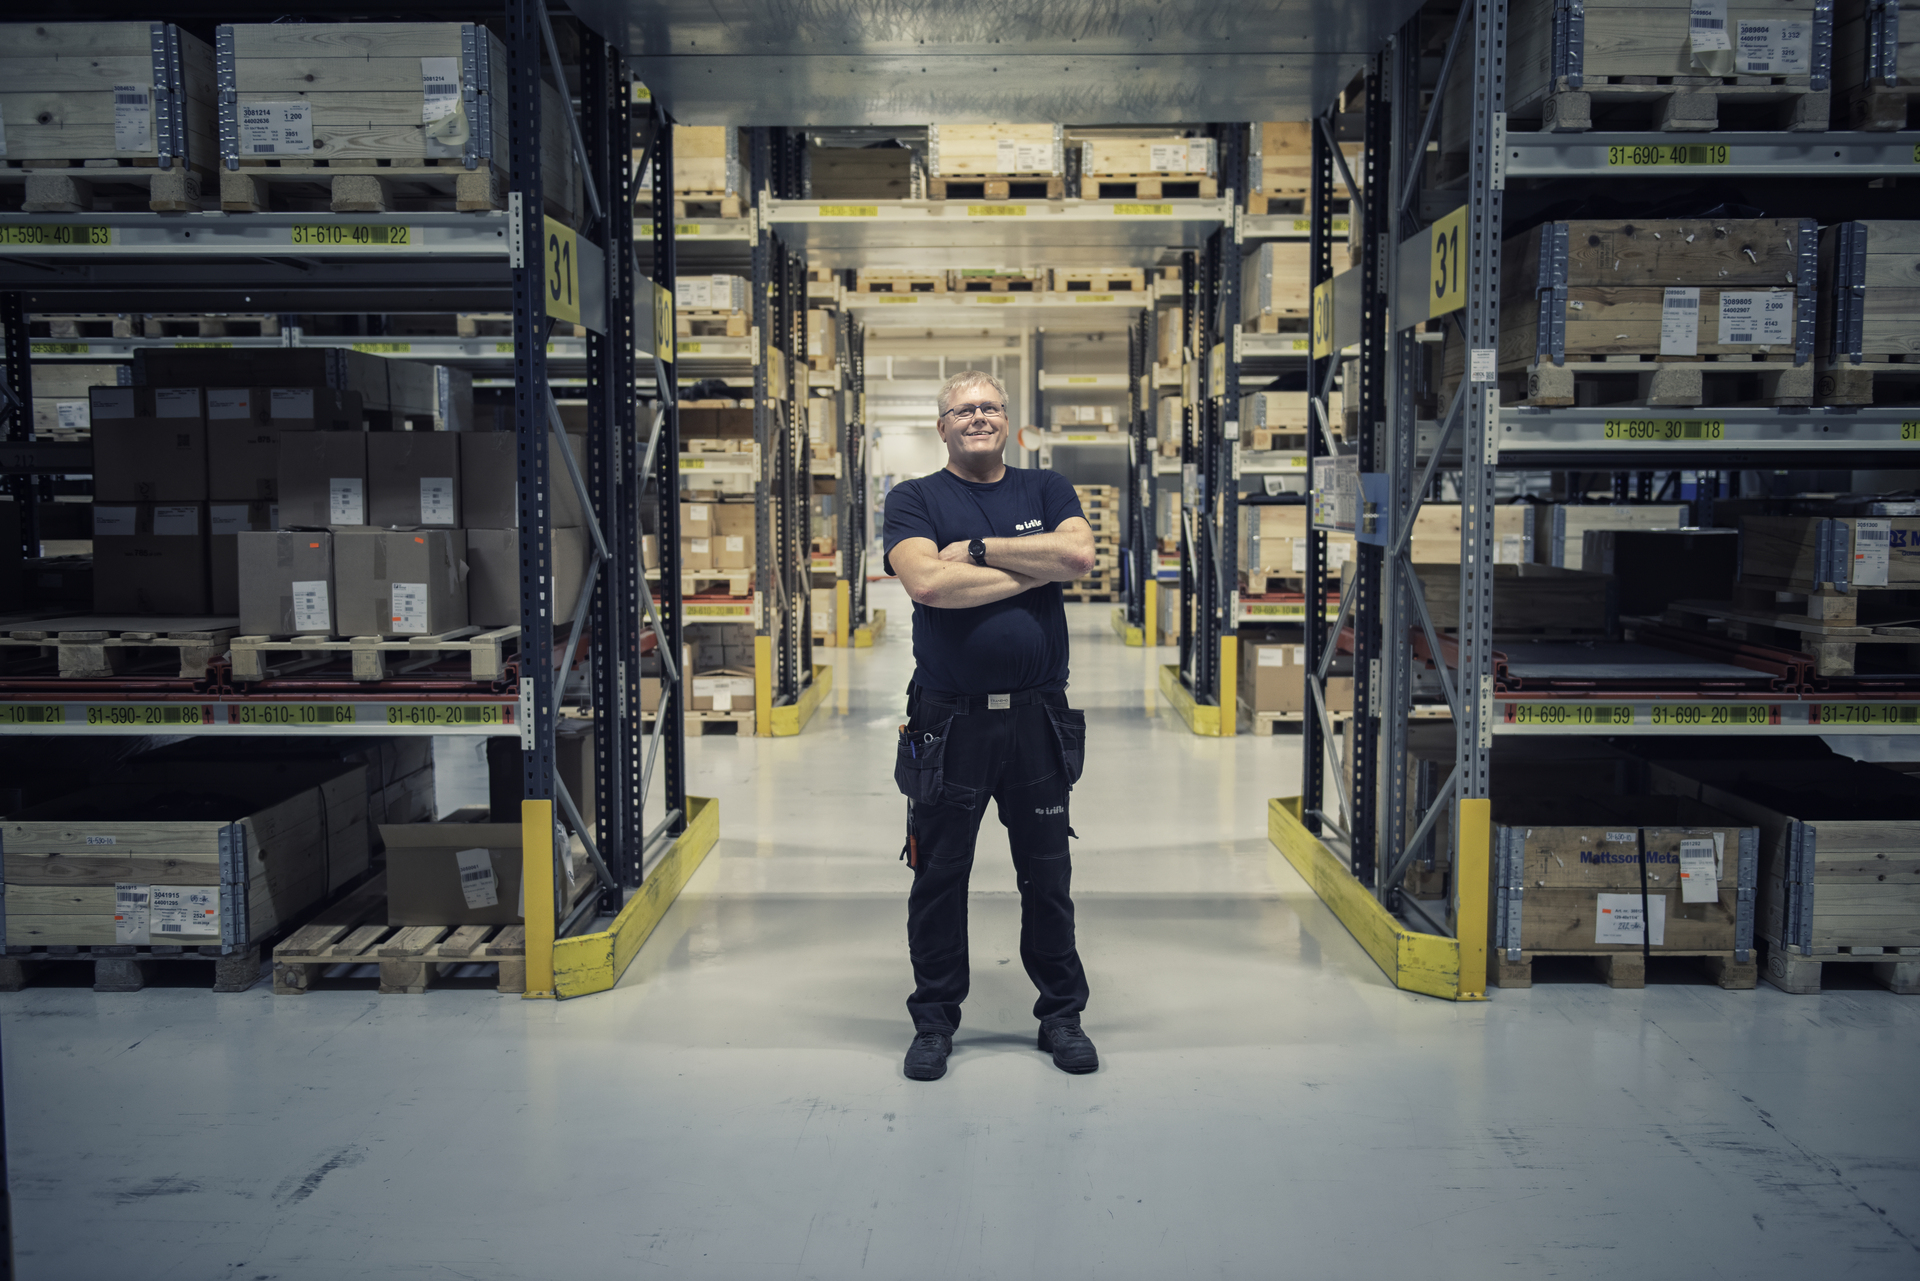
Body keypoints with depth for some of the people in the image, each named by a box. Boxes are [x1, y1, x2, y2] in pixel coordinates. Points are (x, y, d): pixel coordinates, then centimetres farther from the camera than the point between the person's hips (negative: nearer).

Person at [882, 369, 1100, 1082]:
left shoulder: (1046, 490, 10)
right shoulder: (914, 500, 3)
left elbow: (1080, 554, -10)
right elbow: (927, 581, -17)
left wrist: (977, 549, -11)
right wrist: (1032, 569, -11)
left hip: (1039, 719, 2)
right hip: (948, 721, -1)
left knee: (1048, 877, 11)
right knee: (939, 878, 8)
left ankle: (1061, 1014, 26)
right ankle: (934, 1020, 23)